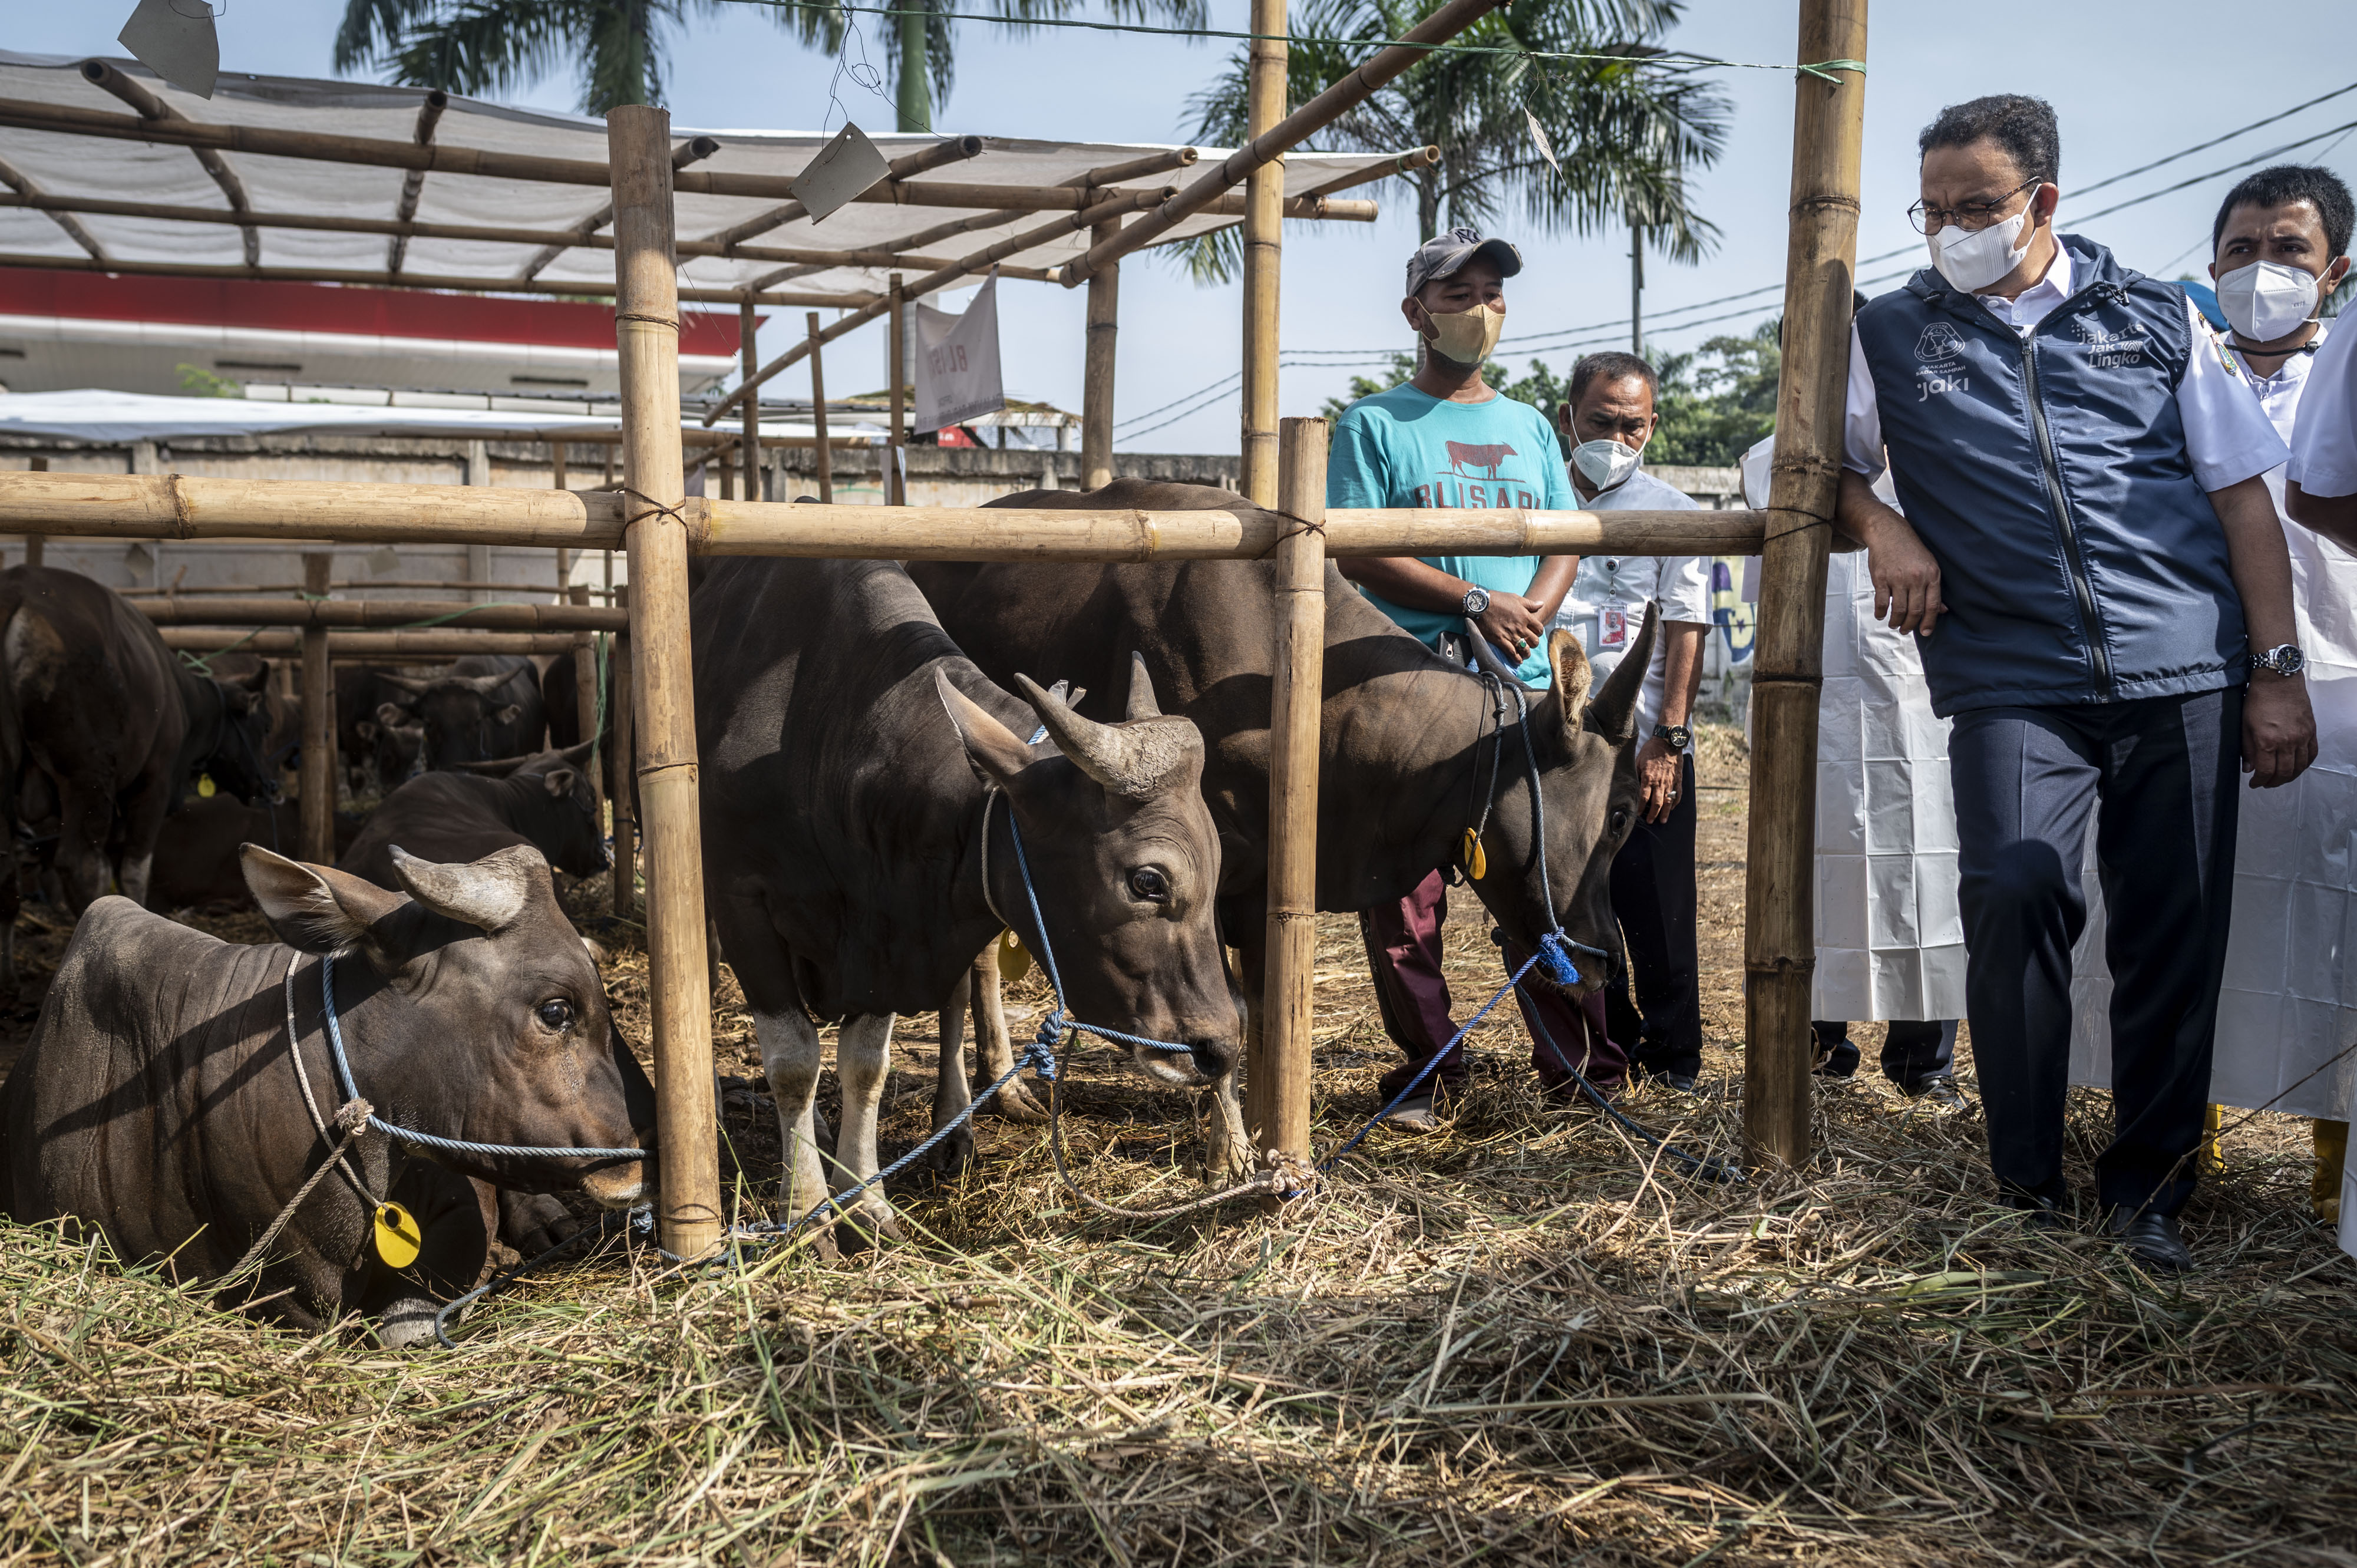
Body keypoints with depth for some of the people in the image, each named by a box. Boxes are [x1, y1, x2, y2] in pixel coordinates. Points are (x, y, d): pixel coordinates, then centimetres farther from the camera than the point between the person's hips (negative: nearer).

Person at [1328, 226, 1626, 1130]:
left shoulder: (1528, 426, 20)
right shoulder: (1375, 425, 6)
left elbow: (1565, 542, 16)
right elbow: (1357, 551, -5)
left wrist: (1535, 607, -6)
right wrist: (1476, 602, -12)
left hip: (1523, 686, 3)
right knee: (1406, 890, -1)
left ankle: (1580, 1066, 8)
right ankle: (1426, 1071, 10)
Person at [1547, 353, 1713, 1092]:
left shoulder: (1673, 514, 2)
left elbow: (1687, 632, -5)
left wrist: (1667, 740, -13)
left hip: (1645, 749, -3)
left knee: (1655, 907, 1)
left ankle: (1673, 1057, 15)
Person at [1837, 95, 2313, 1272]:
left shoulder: (2156, 319, 13)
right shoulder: (1892, 334, 13)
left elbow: (2242, 497, 11)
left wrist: (2277, 669, 4)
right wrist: (1881, 525, -5)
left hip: (2183, 675, 1)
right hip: (2010, 680, -1)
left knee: (2177, 934, 2)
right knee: (2014, 895, -19)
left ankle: (2148, 1194, 16)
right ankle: (2029, 1187, -3)